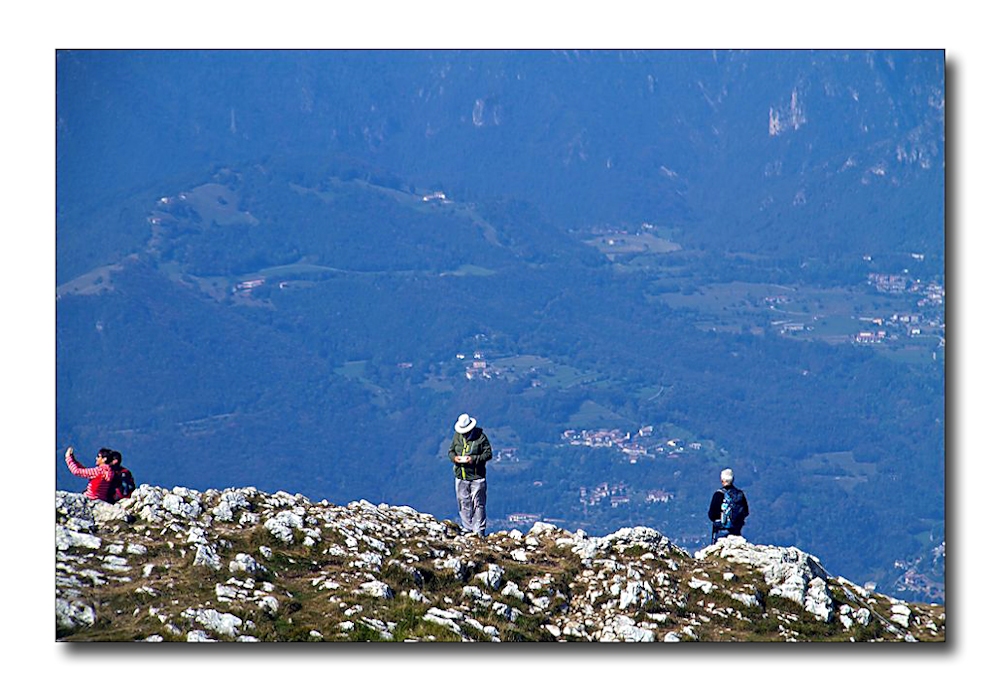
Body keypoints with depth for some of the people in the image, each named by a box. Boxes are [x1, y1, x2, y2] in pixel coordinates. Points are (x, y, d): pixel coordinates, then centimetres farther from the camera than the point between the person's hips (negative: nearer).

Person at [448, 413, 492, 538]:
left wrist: (474, 459, -19)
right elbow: (451, 451, 17)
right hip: (460, 476, 4)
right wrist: (454, 457, -7)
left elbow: (488, 454, -6)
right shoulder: (457, 436, 7)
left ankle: (479, 531, 0)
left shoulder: (480, 437, -7)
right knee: (464, 504, 7)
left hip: (477, 476, -4)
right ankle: (467, 529, 16)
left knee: (478, 504, -3)